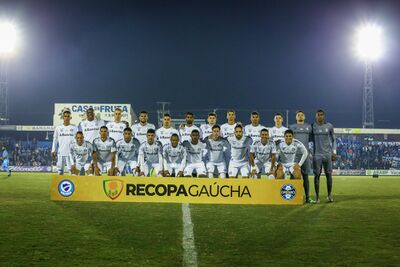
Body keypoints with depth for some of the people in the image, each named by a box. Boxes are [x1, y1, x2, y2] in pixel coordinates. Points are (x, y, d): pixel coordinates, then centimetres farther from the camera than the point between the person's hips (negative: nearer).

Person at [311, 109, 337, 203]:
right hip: (316, 154, -1)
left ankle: (329, 195, 15)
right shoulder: (312, 126, 3)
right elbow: (311, 139, 9)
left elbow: (333, 140, 12)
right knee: (317, 175, -1)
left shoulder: (329, 126, 4)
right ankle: (317, 196, 5)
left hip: (327, 154, 1)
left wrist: (334, 152, 4)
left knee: (328, 174, 2)